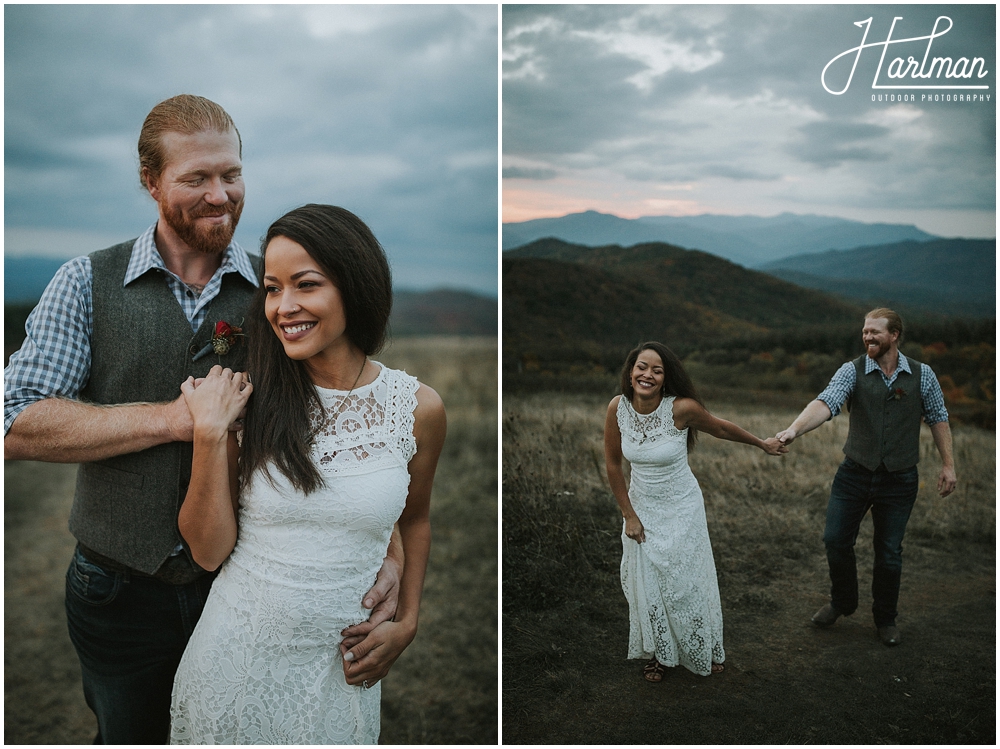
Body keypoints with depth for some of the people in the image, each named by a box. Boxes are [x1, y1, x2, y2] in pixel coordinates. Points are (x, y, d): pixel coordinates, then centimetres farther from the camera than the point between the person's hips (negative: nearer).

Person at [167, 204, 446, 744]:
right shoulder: (249, 398, -10)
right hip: (237, 653, 0)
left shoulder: (418, 407, -8)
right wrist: (209, 434, -19)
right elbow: (209, 550, -9)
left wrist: (407, 622, 1)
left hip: (342, 668, 1)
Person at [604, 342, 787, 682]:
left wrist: (762, 443, 9)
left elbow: (720, 428, -5)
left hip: (681, 508, -2)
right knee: (646, 585, 12)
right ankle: (659, 653, 37)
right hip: (641, 507, 2)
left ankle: (706, 650, 38)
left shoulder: (681, 408, -25)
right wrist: (628, 514, -3)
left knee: (686, 583, 11)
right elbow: (613, 463, -6)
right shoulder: (618, 407, -18)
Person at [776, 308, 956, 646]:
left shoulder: (922, 375, -4)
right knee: (836, 540, 4)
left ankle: (885, 619, 31)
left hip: (899, 480, 0)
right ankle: (842, 602, 32)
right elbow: (826, 403, -25)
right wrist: (794, 429, -42)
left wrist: (948, 464, 2)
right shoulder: (852, 371, -9)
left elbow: (938, 418, 6)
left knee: (889, 553, 9)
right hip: (854, 474, 0)